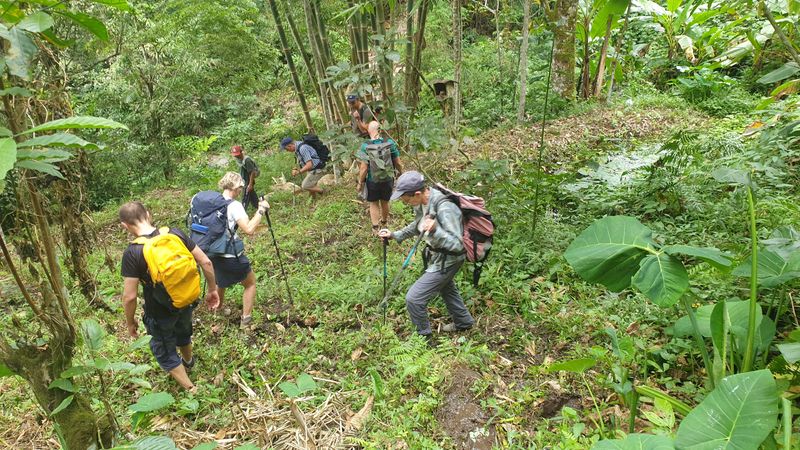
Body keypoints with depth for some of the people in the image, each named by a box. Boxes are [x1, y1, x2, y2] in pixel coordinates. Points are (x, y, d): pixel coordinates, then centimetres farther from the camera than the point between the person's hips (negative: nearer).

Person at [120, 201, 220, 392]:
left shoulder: (132, 253, -24)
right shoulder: (175, 233, -13)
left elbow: (130, 296, -21)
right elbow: (205, 262, -10)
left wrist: (130, 322, -2)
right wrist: (212, 290, 4)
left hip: (160, 312, -4)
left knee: (164, 352, 21)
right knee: (183, 332, 34)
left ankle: (191, 391, 29)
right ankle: (188, 361, 63)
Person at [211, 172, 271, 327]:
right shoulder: (234, 205, -20)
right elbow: (249, 229, -31)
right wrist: (261, 210, -21)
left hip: (213, 254, 7)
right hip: (232, 256, -7)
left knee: (220, 281, 34)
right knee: (250, 284, 15)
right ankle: (246, 320, 16)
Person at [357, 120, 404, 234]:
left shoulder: (365, 146, -18)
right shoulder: (390, 143, -13)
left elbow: (364, 168, -17)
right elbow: (398, 163, -6)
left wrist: (360, 183, -4)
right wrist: (400, 173, 13)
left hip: (372, 181, -2)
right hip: (388, 179, 2)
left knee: (373, 204, 17)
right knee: (385, 202, 23)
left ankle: (376, 228, 16)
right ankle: (384, 223, 44)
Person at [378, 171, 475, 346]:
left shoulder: (445, 208, -36)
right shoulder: (421, 202, -9)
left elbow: (457, 245, -34)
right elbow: (417, 225, 12)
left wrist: (435, 230, -48)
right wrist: (395, 235, 4)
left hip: (446, 261, -9)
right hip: (437, 256, 9)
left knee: (413, 298, -6)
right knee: (447, 289, 32)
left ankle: (424, 337, 17)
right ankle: (463, 322, 56)